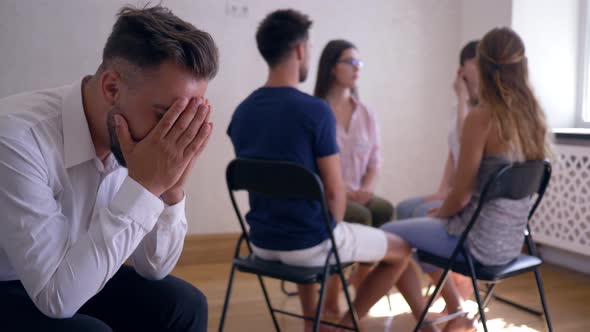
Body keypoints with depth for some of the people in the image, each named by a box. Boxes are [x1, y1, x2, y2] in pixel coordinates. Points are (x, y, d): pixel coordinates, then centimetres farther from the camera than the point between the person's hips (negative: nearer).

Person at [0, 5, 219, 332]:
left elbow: (153, 268, -7)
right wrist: (143, 185, -35)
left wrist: (170, 189, -24)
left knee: (183, 305, -8)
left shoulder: (127, 143, -13)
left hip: (74, 279, 5)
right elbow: (57, 298, -33)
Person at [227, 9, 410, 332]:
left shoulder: (241, 112, 0)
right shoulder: (315, 110, -19)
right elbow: (334, 191, -16)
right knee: (402, 250, 16)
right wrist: (333, 231, 6)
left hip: (262, 241, 6)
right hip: (309, 242, -6)